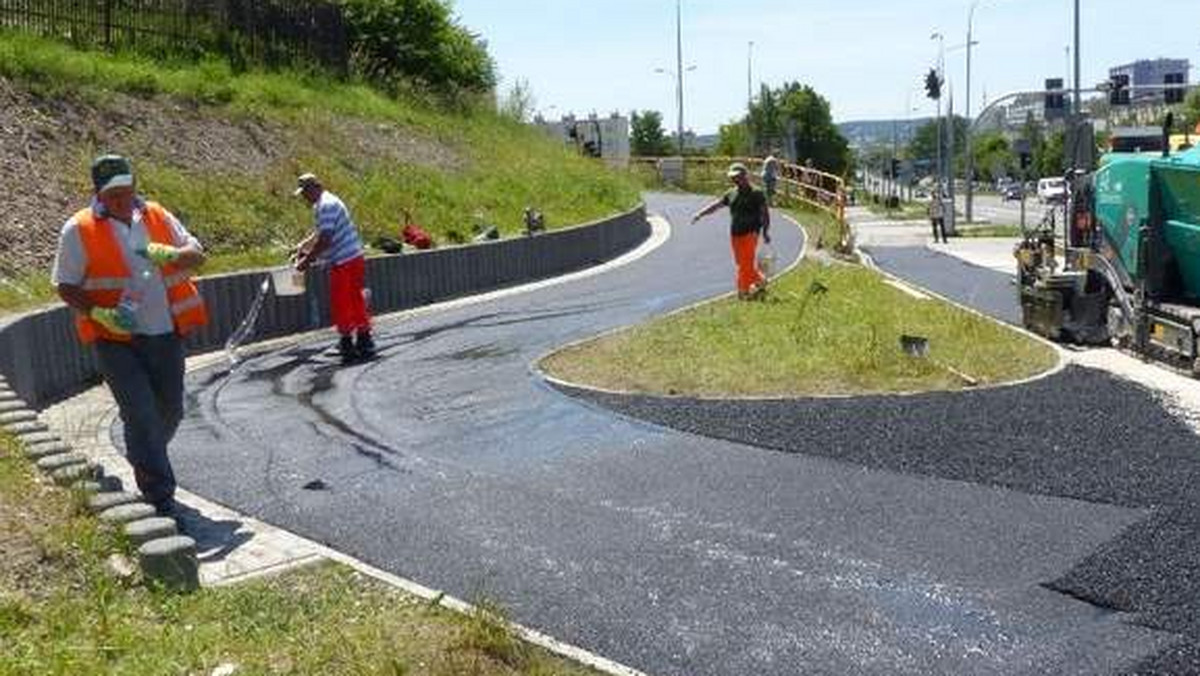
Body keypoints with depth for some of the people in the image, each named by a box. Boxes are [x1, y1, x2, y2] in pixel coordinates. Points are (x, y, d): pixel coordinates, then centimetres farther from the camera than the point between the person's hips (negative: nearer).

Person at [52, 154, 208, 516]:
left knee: (170, 411, 14)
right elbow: (65, 287, -1)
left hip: (166, 335, 4)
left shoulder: (158, 217, 8)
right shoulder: (79, 230, -3)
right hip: (116, 340, -4)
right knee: (141, 415, -10)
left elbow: (197, 254, 7)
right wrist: (100, 314, -17)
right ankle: (160, 495, -3)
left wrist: (171, 254, -15)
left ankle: (144, 460, 43)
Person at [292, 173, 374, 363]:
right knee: (356, 300, 15)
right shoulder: (324, 204, 17)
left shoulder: (326, 206, -15)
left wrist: (307, 260, -14)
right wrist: (304, 245, 14)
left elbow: (325, 240, -21)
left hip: (344, 262, -10)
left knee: (340, 304, -2)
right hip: (355, 259, 10)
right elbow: (319, 234, 26)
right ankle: (364, 341, 21)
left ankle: (347, 344, 4)